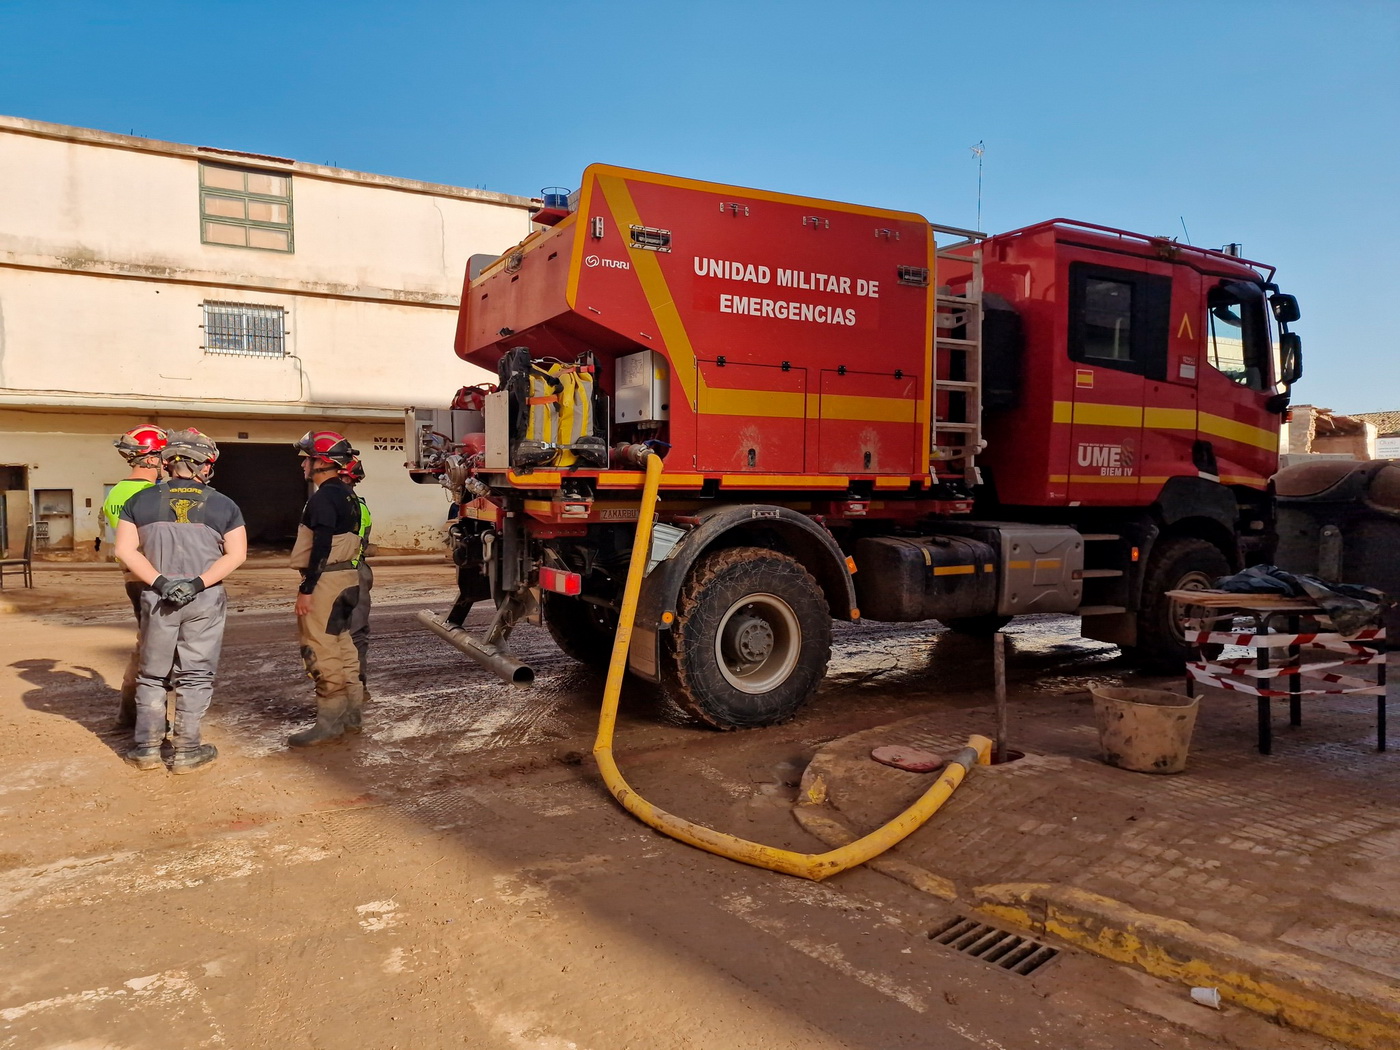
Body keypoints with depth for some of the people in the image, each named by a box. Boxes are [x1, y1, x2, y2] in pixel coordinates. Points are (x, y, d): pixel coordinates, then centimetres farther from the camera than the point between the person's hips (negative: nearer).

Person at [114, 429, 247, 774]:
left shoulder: (140, 501, 4)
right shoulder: (224, 505, 0)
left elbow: (126, 549, -3)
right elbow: (236, 554, -6)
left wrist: (159, 582, -9)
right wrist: (199, 583, -10)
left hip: (156, 598, 1)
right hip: (206, 600, -1)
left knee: (152, 674, 15)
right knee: (195, 675, 6)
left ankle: (147, 746, 18)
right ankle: (187, 751, 9)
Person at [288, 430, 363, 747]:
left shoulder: (323, 497, -15)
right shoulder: (347, 494, 15)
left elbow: (321, 546, -21)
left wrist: (306, 589, -20)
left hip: (326, 579, -10)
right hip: (349, 577, 10)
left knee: (321, 650, -6)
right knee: (342, 644, 15)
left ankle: (329, 722, -3)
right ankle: (351, 712, 23)